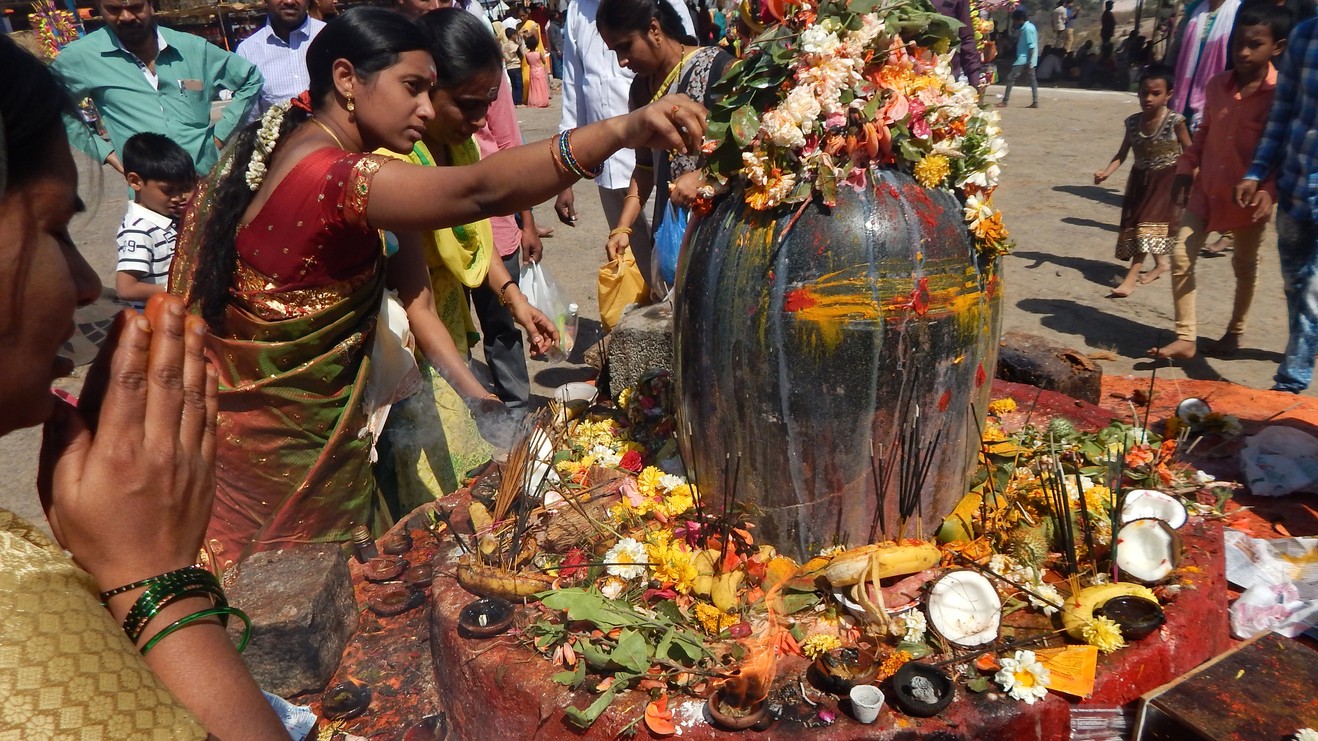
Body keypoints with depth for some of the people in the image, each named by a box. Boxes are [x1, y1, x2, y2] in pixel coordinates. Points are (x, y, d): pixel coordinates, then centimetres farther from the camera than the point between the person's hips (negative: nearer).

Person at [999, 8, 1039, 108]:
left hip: (1024, 59, -10)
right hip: (1025, 59, 10)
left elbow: (1031, 47, -20)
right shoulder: (1025, 27, 14)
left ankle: (1005, 102, -6)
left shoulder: (1028, 29, -15)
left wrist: (1029, 63, -22)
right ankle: (1035, 102, 9)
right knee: (1032, 80, 8)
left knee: (1011, 78, -8)